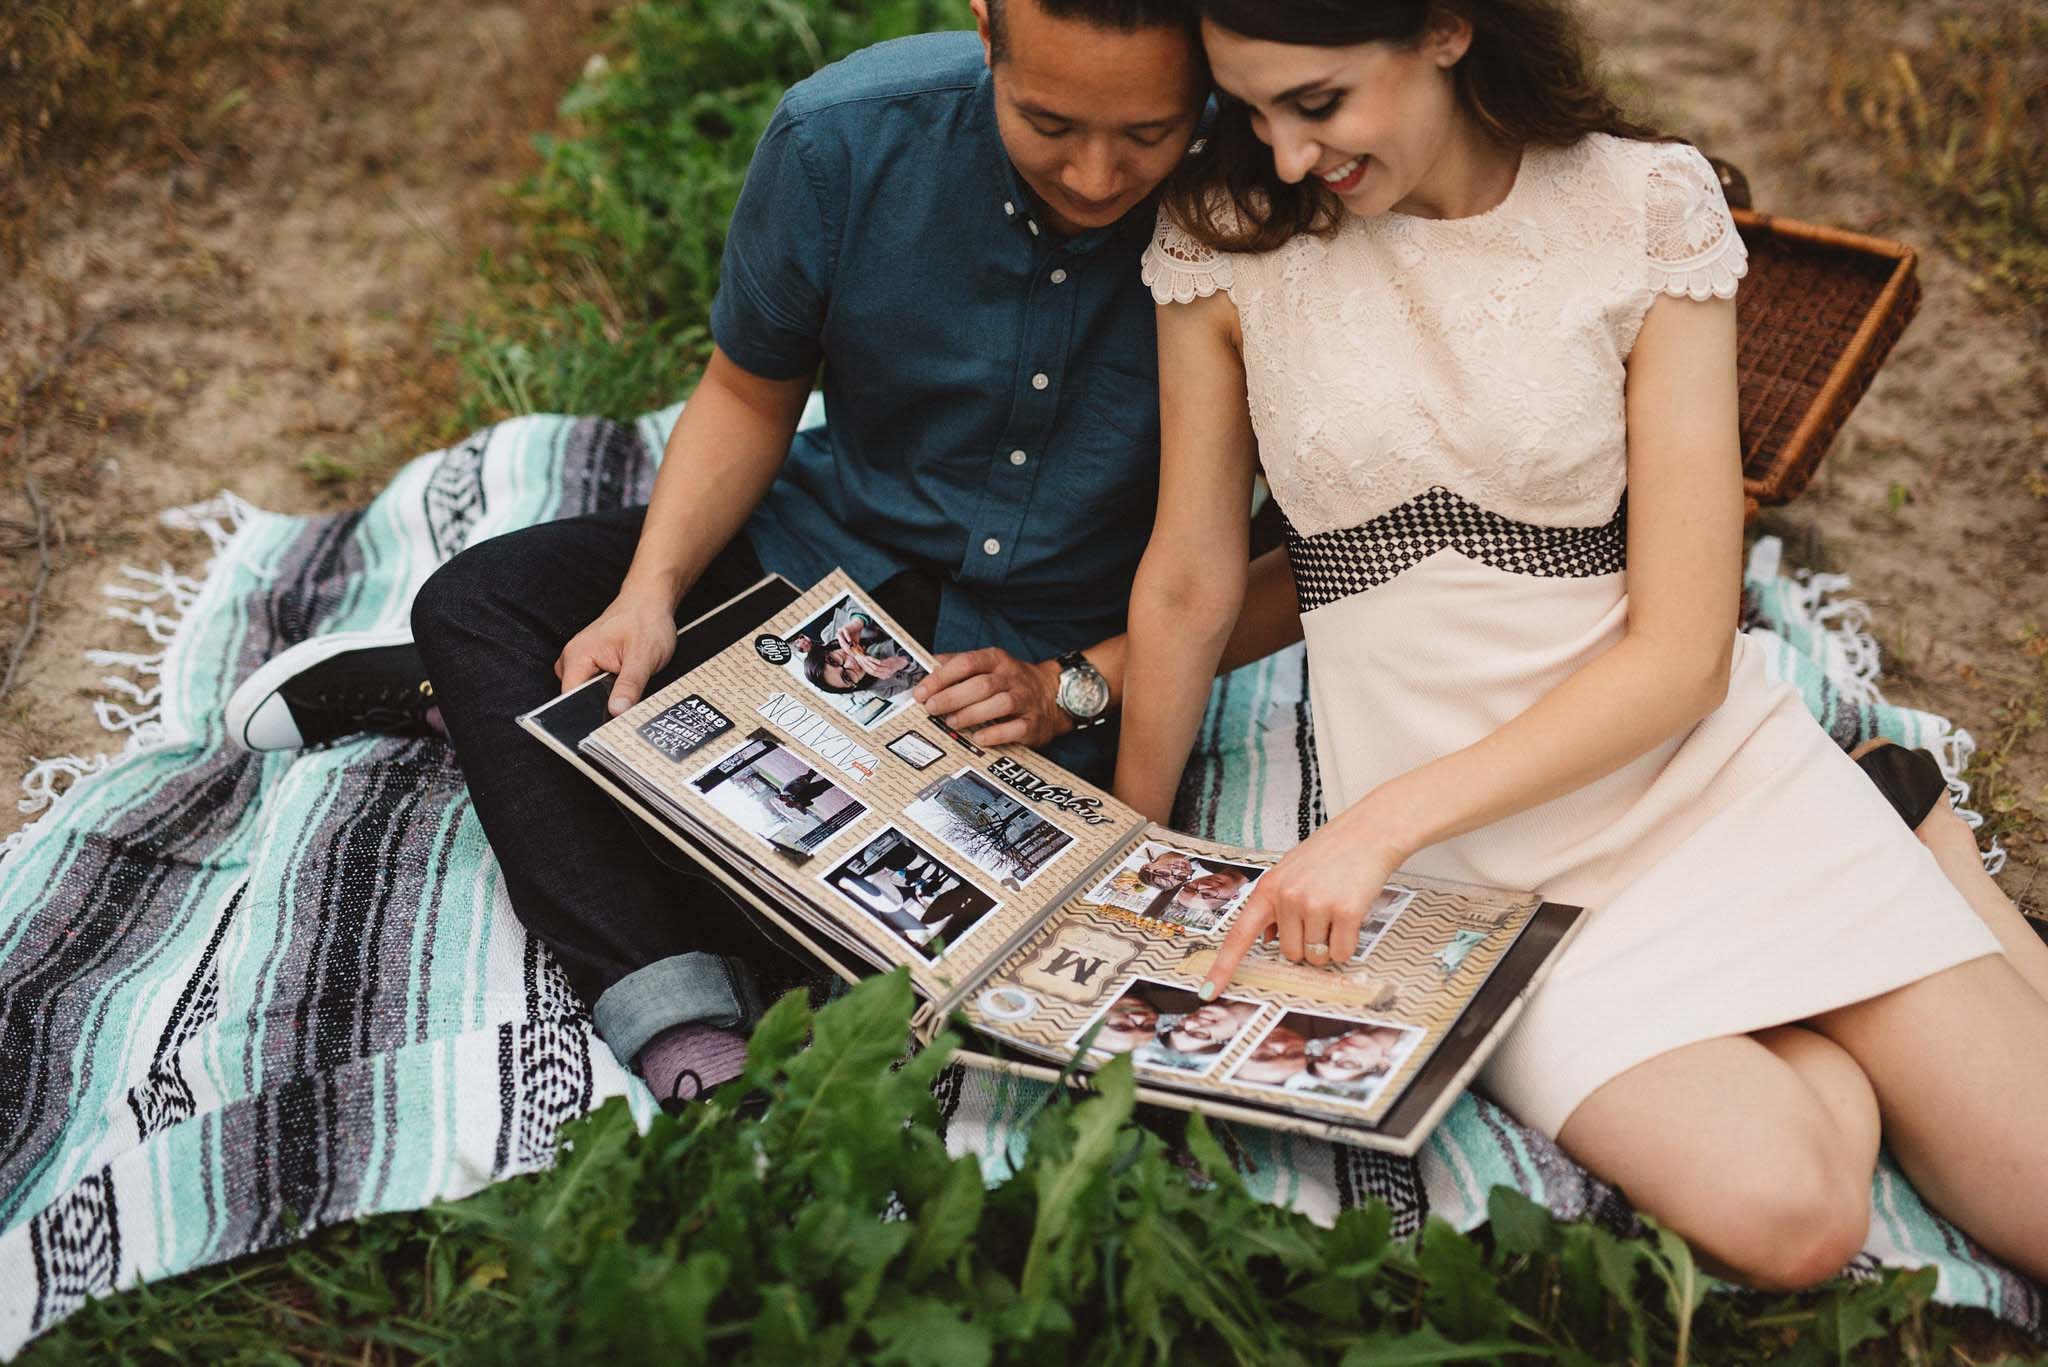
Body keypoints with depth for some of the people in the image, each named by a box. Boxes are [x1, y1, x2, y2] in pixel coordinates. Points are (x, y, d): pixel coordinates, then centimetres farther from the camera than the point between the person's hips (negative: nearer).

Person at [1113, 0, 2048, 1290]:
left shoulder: (1650, 205, -8)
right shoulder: (1226, 232, -4)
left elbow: (1682, 649, -10)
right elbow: (1191, 584, 5)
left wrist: (1384, 820, -20)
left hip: (1702, 760, 0)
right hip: (1470, 864, 0)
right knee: (1780, 1215, -23)